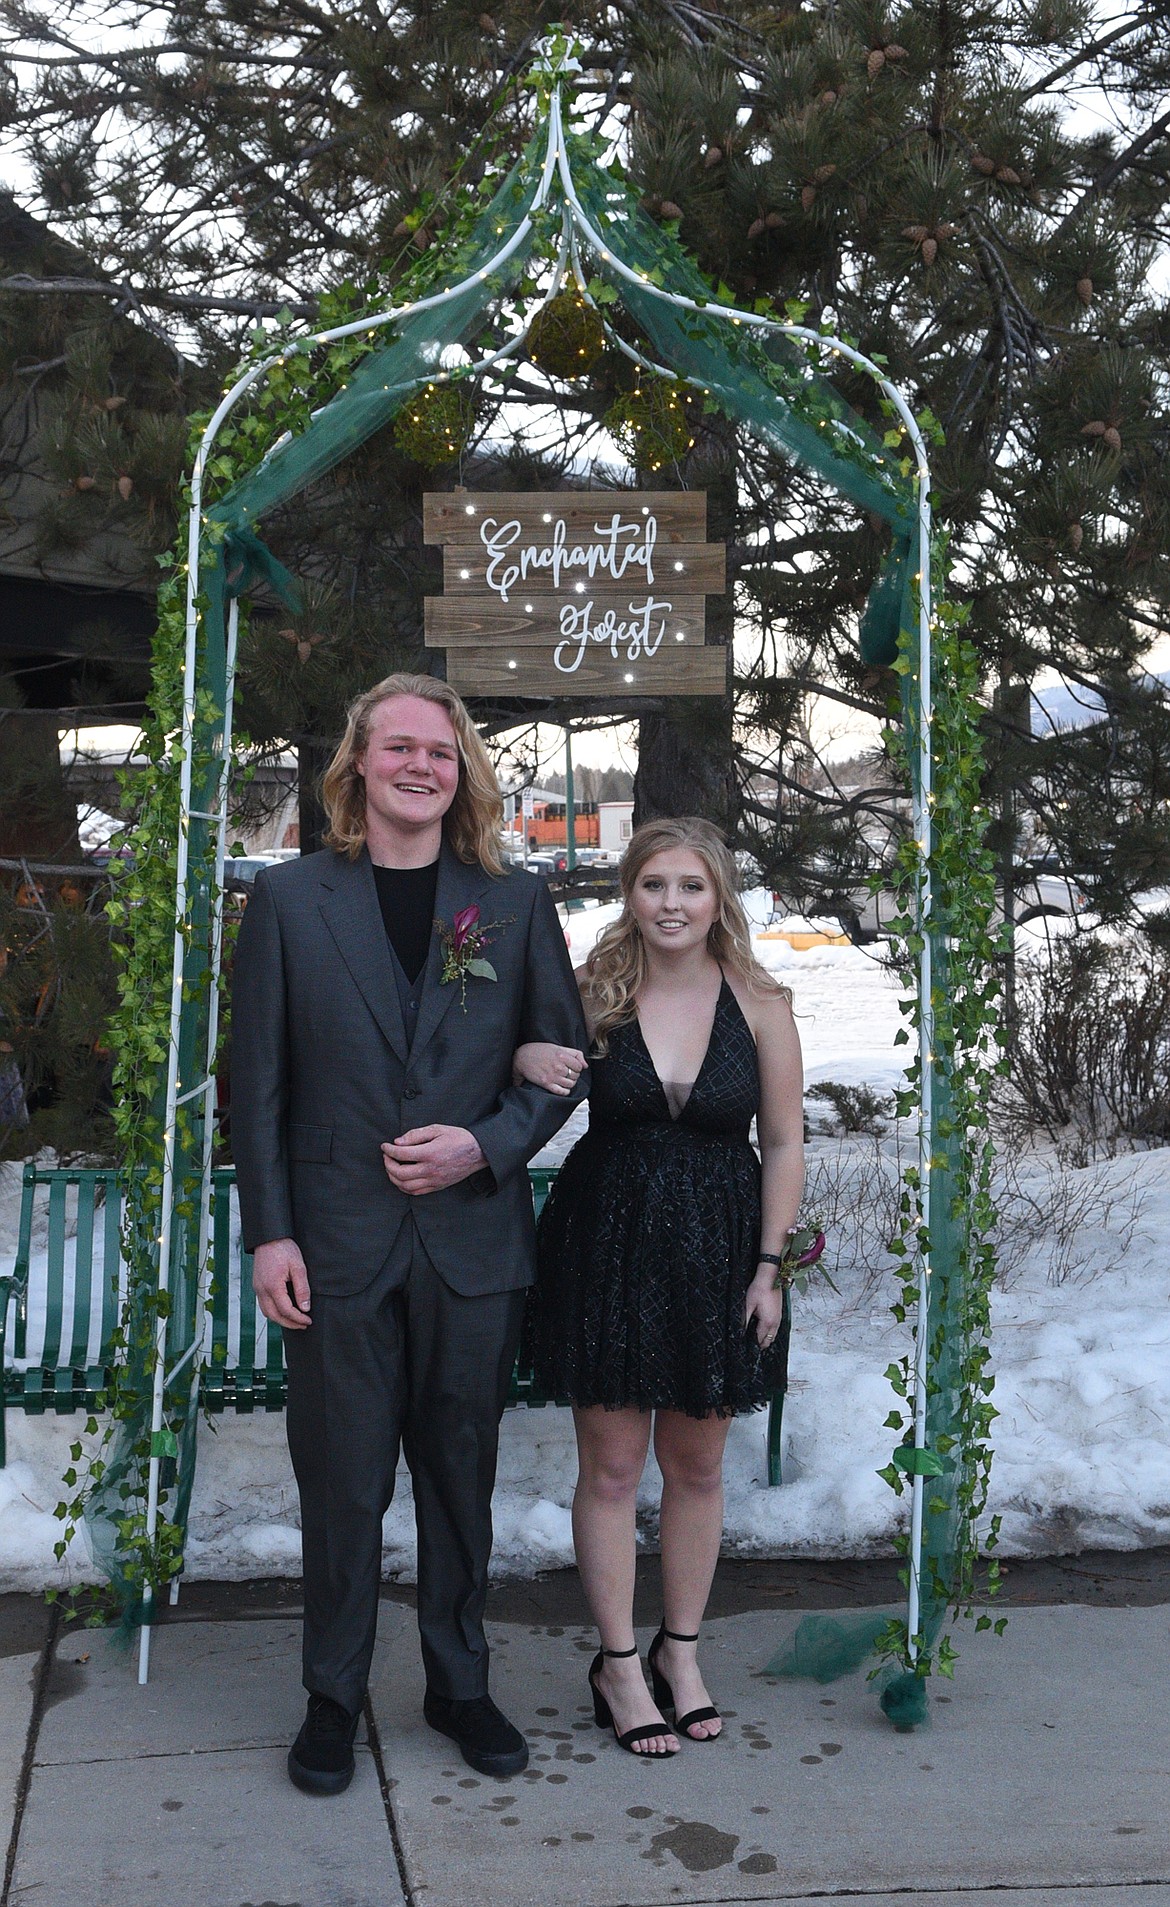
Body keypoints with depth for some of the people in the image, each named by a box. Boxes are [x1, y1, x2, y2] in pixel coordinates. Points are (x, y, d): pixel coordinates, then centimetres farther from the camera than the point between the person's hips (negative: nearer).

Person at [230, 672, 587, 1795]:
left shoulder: (515, 904, 4)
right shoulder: (289, 900, 2)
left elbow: (562, 1059, 7)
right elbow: (258, 1080, 0)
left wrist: (486, 1143, -10)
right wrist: (268, 1232, -6)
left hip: (473, 1238, 1)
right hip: (339, 1242, -1)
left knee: (460, 1479, 14)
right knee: (342, 1485, 9)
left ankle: (459, 1685, 31)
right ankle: (332, 1697, 27)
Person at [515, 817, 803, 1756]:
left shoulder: (760, 1003, -4)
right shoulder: (592, 993, -4)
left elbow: (784, 1144, 0)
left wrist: (769, 1267, -4)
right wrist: (525, 1059, -17)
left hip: (717, 1249, 1)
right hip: (607, 1244, 0)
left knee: (697, 1465, 13)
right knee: (611, 1466, 5)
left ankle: (681, 1650, 31)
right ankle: (618, 1664, 22)